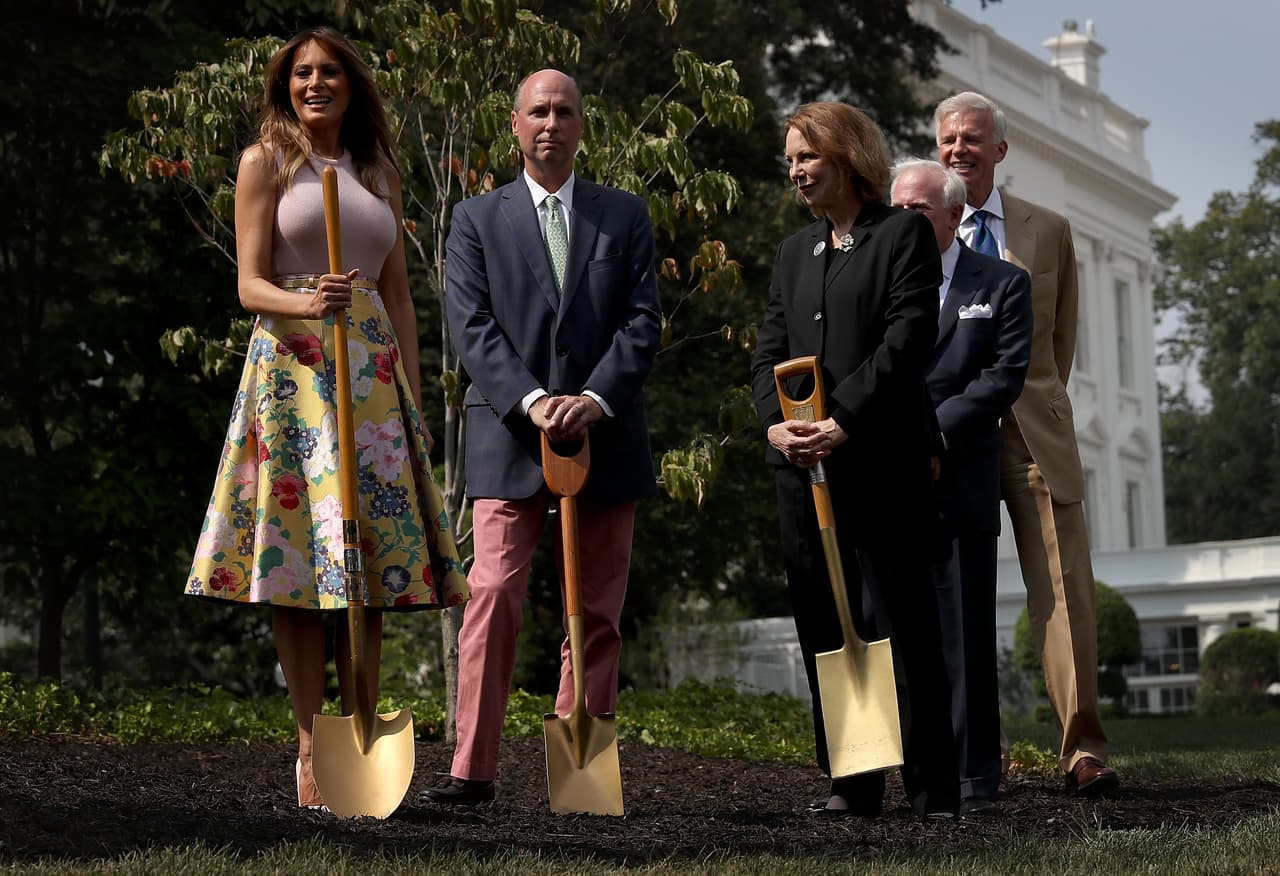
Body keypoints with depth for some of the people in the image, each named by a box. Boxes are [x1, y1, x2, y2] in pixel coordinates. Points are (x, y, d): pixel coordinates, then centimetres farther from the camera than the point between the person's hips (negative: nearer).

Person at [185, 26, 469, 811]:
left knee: (377, 555, -1)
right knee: (301, 560, -7)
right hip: (293, 366, -4)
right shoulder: (265, 162, 6)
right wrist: (306, 303, -23)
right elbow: (250, 285, -2)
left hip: (373, 369, 4)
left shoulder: (380, 174, 18)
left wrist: (415, 399, 11)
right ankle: (312, 750, -2)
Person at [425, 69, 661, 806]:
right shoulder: (478, 220, 9)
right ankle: (473, 769, -10)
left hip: (605, 437, 2)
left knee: (597, 611, 3)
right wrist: (533, 402, -16)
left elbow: (643, 321, 3)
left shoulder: (626, 216, 12)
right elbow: (473, 327, -2)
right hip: (510, 439, -2)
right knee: (494, 596, -11)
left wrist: (595, 399, -13)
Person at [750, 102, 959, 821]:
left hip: (882, 460, -6)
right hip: (802, 465, 6)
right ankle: (852, 780, 14)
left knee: (904, 625, -4)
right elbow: (770, 350, 13)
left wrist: (843, 421, -17)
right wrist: (775, 423, -6)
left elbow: (908, 338, -10)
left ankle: (935, 787, 2)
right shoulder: (795, 253, 20)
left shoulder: (904, 233, 1)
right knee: (824, 626, 6)